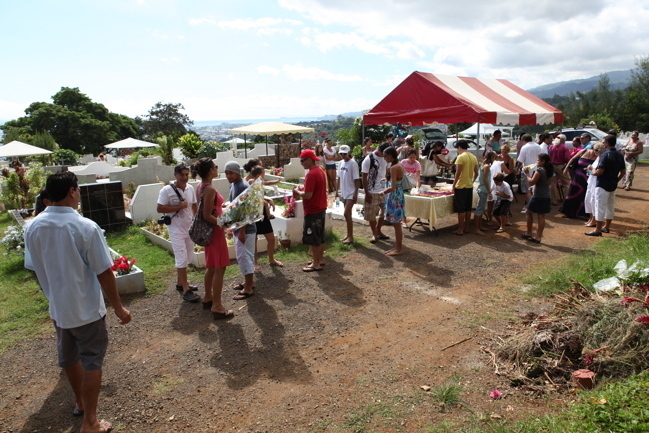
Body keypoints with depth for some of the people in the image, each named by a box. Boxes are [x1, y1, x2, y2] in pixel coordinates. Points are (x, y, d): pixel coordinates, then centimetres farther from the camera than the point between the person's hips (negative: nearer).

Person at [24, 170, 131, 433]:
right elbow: (104, 273, -20)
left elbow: (36, 268, 7)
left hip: (57, 307, 6)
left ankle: (80, 402, 45)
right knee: (91, 360, 8)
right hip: (86, 308, -6)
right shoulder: (86, 227, -23)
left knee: (68, 357, 23)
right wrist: (118, 308, -9)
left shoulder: (33, 227, -5)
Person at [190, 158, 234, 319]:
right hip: (215, 231, -10)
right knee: (219, 268, -4)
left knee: (211, 267, 19)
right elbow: (207, 216, -23)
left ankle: (208, 299, 32)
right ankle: (217, 307, 1)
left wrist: (222, 206, 24)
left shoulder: (201, 187, 8)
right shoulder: (210, 189, -21)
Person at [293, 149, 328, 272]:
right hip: (321, 208, 10)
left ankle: (316, 264, 7)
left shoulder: (311, 174, -21)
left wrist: (297, 191, -9)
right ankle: (320, 259, 28)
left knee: (313, 238, 0)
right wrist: (303, 189, 11)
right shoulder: (320, 171, 10)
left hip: (312, 211, -10)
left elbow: (308, 195, -26)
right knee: (320, 236, 17)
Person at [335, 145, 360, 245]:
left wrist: (355, 193, -18)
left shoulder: (353, 163, -12)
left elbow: (357, 180, -14)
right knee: (348, 215, 13)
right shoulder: (341, 163, 9)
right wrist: (337, 190, 14)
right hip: (344, 192, 7)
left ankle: (351, 237, -4)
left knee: (346, 214, -12)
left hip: (351, 193, -7)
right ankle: (349, 235, 21)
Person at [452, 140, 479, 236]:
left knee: (461, 209, -2)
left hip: (461, 186, -7)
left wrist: (454, 185, -11)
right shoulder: (474, 157, 9)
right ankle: (466, 228, 21)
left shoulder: (461, 157, -14)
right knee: (468, 209, 13)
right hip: (470, 186, 7)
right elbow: (476, 173, 12)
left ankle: (460, 229, 2)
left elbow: (458, 173, -18)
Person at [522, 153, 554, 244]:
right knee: (541, 216, 5)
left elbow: (532, 182, -17)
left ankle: (529, 233, 16)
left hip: (538, 197, -7)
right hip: (546, 197, 7)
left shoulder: (539, 170, -14)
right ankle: (538, 236, 6)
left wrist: (527, 174, -4)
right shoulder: (548, 171, 11)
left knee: (529, 212, 10)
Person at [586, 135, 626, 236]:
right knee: (610, 206, 17)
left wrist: (593, 172, -3)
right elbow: (623, 171, 12)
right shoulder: (619, 155, 8)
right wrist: (616, 180, 21)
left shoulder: (606, 155, -18)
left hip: (603, 185, -9)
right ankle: (606, 227, 28)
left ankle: (597, 230, -3)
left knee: (600, 207, -5)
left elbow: (600, 171, -23)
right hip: (613, 185, 9)